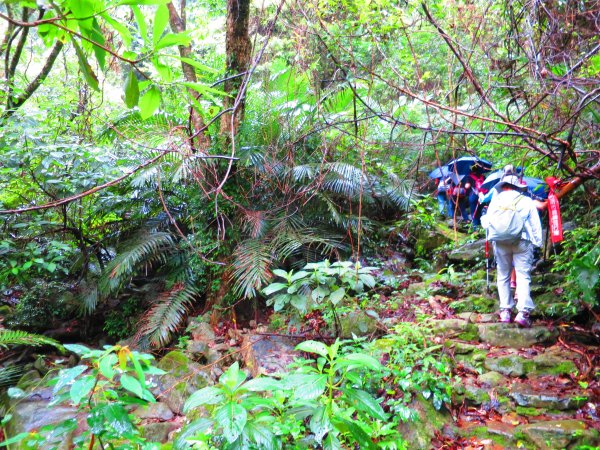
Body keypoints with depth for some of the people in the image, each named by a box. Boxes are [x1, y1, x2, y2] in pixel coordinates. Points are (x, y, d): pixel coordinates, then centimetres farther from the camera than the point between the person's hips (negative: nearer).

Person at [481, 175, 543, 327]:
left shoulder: (496, 200, 11)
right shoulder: (527, 201, 10)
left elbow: (486, 223, 11)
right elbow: (536, 225, 6)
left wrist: (483, 218, 31)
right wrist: (538, 242, 11)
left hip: (500, 242, 1)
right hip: (522, 241, -1)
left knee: (503, 276, 12)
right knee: (523, 276, -3)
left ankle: (505, 311, 10)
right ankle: (523, 312, -15)